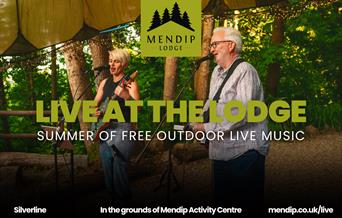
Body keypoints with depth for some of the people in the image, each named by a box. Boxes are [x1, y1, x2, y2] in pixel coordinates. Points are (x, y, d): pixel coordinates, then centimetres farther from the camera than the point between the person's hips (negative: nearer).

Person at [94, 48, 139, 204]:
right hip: (105, 128, 6)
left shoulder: (130, 83, -5)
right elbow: (95, 103, 21)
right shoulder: (104, 83, 14)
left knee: (118, 164, -15)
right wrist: (95, 111, 0)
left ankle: (123, 199, -2)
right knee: (107, 167, 8)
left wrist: (126, 96, -33)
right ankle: (112, 194, 23)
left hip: (123, 127, -6)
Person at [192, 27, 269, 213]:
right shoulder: (217, 72, 13)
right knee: (221, 200, 16)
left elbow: (242, 113, -23)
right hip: (221, 151, 9)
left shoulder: (245, 71, -14)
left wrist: (208, 127, -19)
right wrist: (197, 121, 7)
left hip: (244, 152, -9)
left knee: (247, 203, -1)